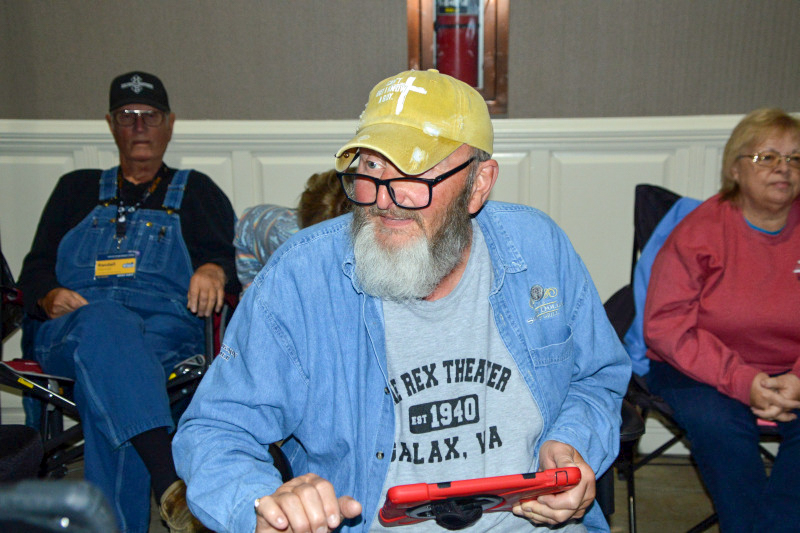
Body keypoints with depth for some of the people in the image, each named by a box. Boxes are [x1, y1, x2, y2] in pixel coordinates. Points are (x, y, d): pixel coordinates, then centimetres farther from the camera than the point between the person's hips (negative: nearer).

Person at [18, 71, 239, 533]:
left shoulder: (197, 192, 25)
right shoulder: (77, 189, 29)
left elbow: (228, 255, 9)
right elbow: (36, 266, 21)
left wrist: (214, 271, -18)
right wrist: (50, 297, -4)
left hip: (165, 328, 0)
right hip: (67, 332, 1)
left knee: (109, 378, -36)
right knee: (104, 323, -38)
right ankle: (171, 484, -54)